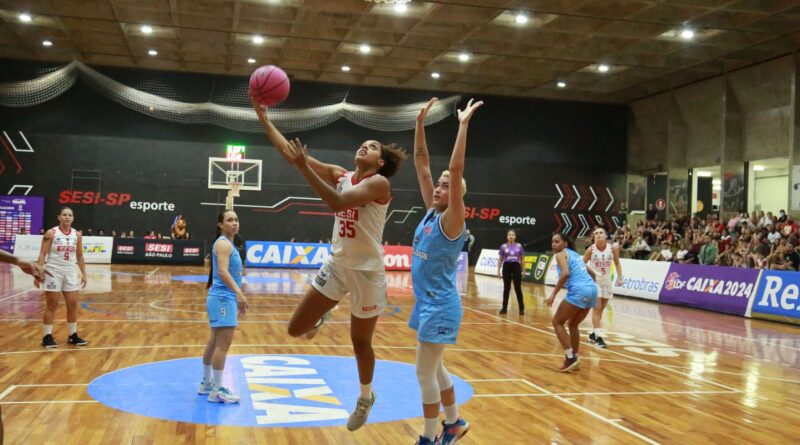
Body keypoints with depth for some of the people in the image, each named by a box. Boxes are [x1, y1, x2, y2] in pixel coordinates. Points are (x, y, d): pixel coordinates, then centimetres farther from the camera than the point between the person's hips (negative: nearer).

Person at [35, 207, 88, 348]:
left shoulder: (77, 235, 5)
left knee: (73, 305, 5)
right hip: (53, 272, -4)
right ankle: (47, 337, 9)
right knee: (52, 305, 0)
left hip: (70, 273, 4)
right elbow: (42, 254, -9)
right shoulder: (51, 233, -7)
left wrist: (83, 274, 8)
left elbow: (80, 256, 12)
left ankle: (73, 335, 16)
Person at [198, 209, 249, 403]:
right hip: (223, 298, -10)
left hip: (225, 298, 10)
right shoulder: (223, 243, -13)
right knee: (223, 344, -9)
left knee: (215, 343, 17)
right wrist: (239, 292, -38)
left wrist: (237, 297, 26)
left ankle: (206, 383, 28)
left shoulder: (228, 244, 17)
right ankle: (217, 391, -5)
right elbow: (222, 272, -26)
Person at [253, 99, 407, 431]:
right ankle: (322, 317, 35)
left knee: (360, 342, 11)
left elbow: (338, 203, -30)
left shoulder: (379, 182, -14)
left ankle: (366, 397, 37)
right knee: (296, 329, 1)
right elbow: (289, 152, -1)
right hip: (336, 265, 5)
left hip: (367, 271, -5)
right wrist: (263, 117, -8)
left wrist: (304, 167, -32)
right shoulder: (340, 175, 3)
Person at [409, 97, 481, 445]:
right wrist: (420, 124, 2)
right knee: (434, 369, 18)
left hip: (441, 305, -8)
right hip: (426, 301, 8)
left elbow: (457, 170, -26)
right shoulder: (431, 213, 5)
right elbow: (422, 166, 6)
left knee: (425, 372, -2)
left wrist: (463, 126, -26)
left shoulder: (452, 221, -14)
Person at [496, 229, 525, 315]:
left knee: (518, 288, -2)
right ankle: (504, 308, 13)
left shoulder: (519, 246, 2)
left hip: (516, 267, 0)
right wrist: (498, 270, 2)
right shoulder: (503, 246, 1)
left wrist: (523, 270, 4)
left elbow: (522, 259, 7)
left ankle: (521, 308, 6)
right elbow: (500, 259, 7)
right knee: (506, 288, 5)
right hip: (506, 267, 0)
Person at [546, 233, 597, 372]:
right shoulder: (575, 254, 27)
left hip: (578, 291, -8)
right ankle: (574, 358, 25)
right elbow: (591, 273, 34)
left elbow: (565, 273, -15)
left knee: (557, 322, 5)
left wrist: (553, 294, -14)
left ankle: (570, 357, -3)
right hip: (592, 289, 8)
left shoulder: (561, 254, 3)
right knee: (573, 324, 24)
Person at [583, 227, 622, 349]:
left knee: (601, 309, 11)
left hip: (606, 282, 4)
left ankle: (593, 333, 24)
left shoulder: (613, 249, -7)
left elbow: (617, 263, 5)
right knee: (597, 308, -10)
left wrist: (619, 277, -5)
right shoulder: (591, 250, -13)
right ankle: (598, 336, -9)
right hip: (594, 281, -4)